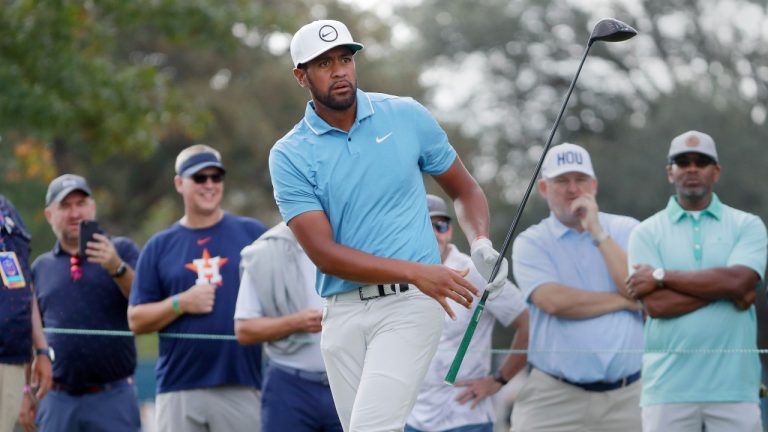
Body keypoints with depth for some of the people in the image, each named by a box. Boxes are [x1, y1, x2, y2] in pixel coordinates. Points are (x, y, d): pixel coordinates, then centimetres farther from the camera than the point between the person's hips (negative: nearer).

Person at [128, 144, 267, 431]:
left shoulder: (252, 233, 8)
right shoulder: (159, 247, 10)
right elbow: (136, 320, 8)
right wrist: (180, 304, -8)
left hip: (240, 386, -1)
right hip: (178, 390, 1)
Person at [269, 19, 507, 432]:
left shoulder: (406, 116, 5)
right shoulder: (289, 155, 0)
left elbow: (464, 189, 17)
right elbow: (324, 253, -9)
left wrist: (481, 244, -5)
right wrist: (414, 272, -19)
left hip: (408, 305, -2)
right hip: (343, 313, 2)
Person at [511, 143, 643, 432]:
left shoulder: (628, 231, 9)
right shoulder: (531, 243, 4)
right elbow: (554, 301, -13)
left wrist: (598, 233, -7)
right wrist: (625, 301, -5)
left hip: (628, 397, 2)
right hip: (555, 396, -1)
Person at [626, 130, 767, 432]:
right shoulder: (647, 232, 7)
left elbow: (739, 280, -12)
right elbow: (656, 304, -7)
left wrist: (662, 276, -7)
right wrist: (725, 287, -8)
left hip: (734, 386, 0)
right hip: (668, 386, 0)